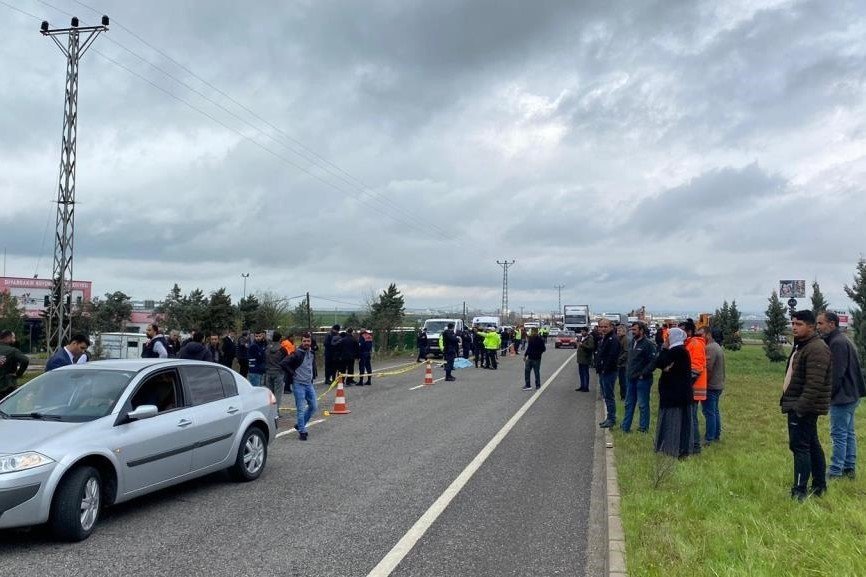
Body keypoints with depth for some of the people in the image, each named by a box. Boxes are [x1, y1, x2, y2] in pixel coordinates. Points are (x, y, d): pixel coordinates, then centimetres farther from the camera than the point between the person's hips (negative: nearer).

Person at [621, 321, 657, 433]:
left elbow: (653, 362, -18)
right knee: (629, 404, 13)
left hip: (642, 379, -8)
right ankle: (625, 427, 21)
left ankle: (643, 428, 9)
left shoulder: (648, 344, -13)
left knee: (643, 405, 0)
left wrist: (643, 374, -17)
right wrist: (627, 371, 14)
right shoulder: (632, 342, 13)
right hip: (630, 378, 8)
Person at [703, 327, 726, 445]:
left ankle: (709, 438, -2)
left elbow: (708, 368, -24)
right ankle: (716, 435, 25)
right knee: (715, 411, 18)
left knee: (709, 412, -5)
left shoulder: (710, 348, -19)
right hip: (718, 385, 10)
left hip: (710, 386, -10)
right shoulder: (718, 347, 15)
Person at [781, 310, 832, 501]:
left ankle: (799, 492, -8)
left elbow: (814, 384, -24)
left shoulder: (816, 349, -18)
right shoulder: (801, 346, 16)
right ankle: (819, 487, 26)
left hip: (804, 408, -11)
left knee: (800, 446, -10)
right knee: (812, 445, 16)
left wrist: (800, 407, -25)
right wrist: (788, 402, 18)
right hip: (797, 406, 11)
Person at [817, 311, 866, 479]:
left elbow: (836, 374, -22)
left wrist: (828, 395, -15)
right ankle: (849, 469, 23)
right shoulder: (843, 340, 15)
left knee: (839, 435, -6)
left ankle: (835, 472, -2)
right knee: (848, 434, 15)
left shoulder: (837, 343, -18)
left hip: (842, 397, -11)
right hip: (851, 396, 11)